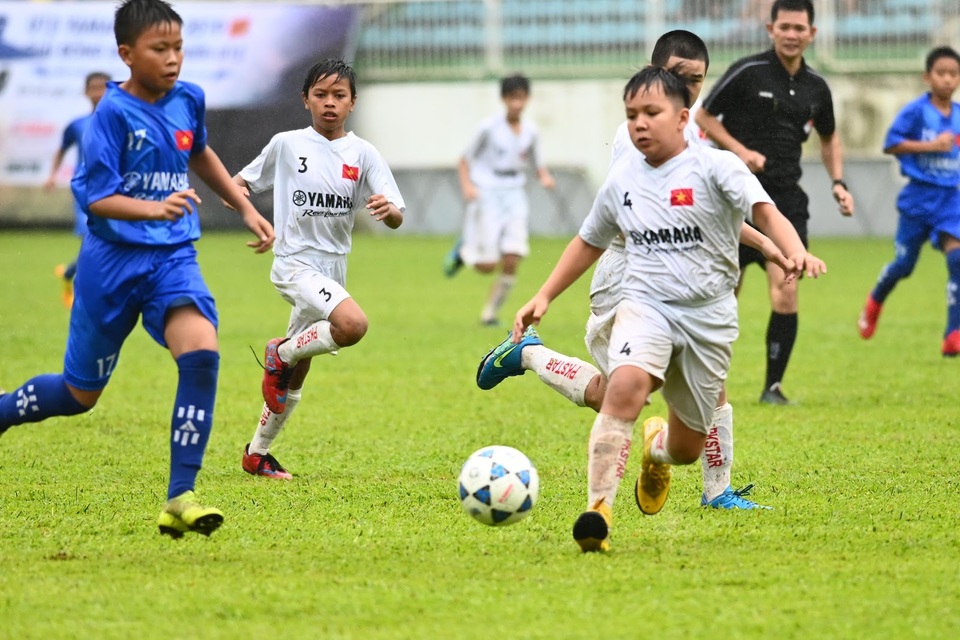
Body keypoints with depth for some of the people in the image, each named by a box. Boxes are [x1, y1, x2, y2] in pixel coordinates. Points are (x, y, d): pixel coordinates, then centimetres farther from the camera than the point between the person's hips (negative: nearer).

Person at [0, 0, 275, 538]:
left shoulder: (189, 100, 4)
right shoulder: (113, 113, -14)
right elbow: (95, 197, -19)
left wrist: (246, 208, 28)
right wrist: (155, 209, -34)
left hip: (173, 258, 4)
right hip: (113, 261, -4)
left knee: (202, 353, -23)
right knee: (81, 393, 7)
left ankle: (181, 499, -22)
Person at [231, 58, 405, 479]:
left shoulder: (363, 154, 2)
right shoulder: (286, 145, -1)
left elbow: (396, 220, -4)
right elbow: (245, 180, 13)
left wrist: (389, 209, -28)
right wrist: (235, 190, -11)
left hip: (332, 269, 4)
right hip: (296, 264, -4)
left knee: (294, 378, 13)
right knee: (352, 325, -31)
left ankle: (257, 453, 29)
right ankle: (283, 353, -6)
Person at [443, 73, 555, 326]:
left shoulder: (531, 131, 5)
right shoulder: (490, 127, -7)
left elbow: (538, 163, 15)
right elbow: (465, 160, -1)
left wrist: (545, 177, -7)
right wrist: (467, 185, -18)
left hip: (514, 195, 4)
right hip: (487, 193, -3)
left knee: (511, 261, -10)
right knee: (486, 265, -8)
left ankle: (490, 313, 7)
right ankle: (463, 250, 27)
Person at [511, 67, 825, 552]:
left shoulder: (715, 167, -7)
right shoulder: (622, 180, 6)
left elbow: (765, 211, -21)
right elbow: (589, 242, 21)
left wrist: (795, 253, -41)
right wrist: (544, 296, 16)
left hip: (708, 316, -1)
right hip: (645, 305, 1)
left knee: (686, 449, 8)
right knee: (626, 385, -32)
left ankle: (658, 447, 48)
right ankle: (597, 510, -33)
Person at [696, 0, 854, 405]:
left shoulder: (815, 87, 8)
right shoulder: (747, 72, -6)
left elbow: (829, 138, 25)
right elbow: (704, 117, 0)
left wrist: (838, 182, 12)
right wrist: (740, 150, -14)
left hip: (786, 198, 3)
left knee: (785, 289, -13)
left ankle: (773, 386, -2)